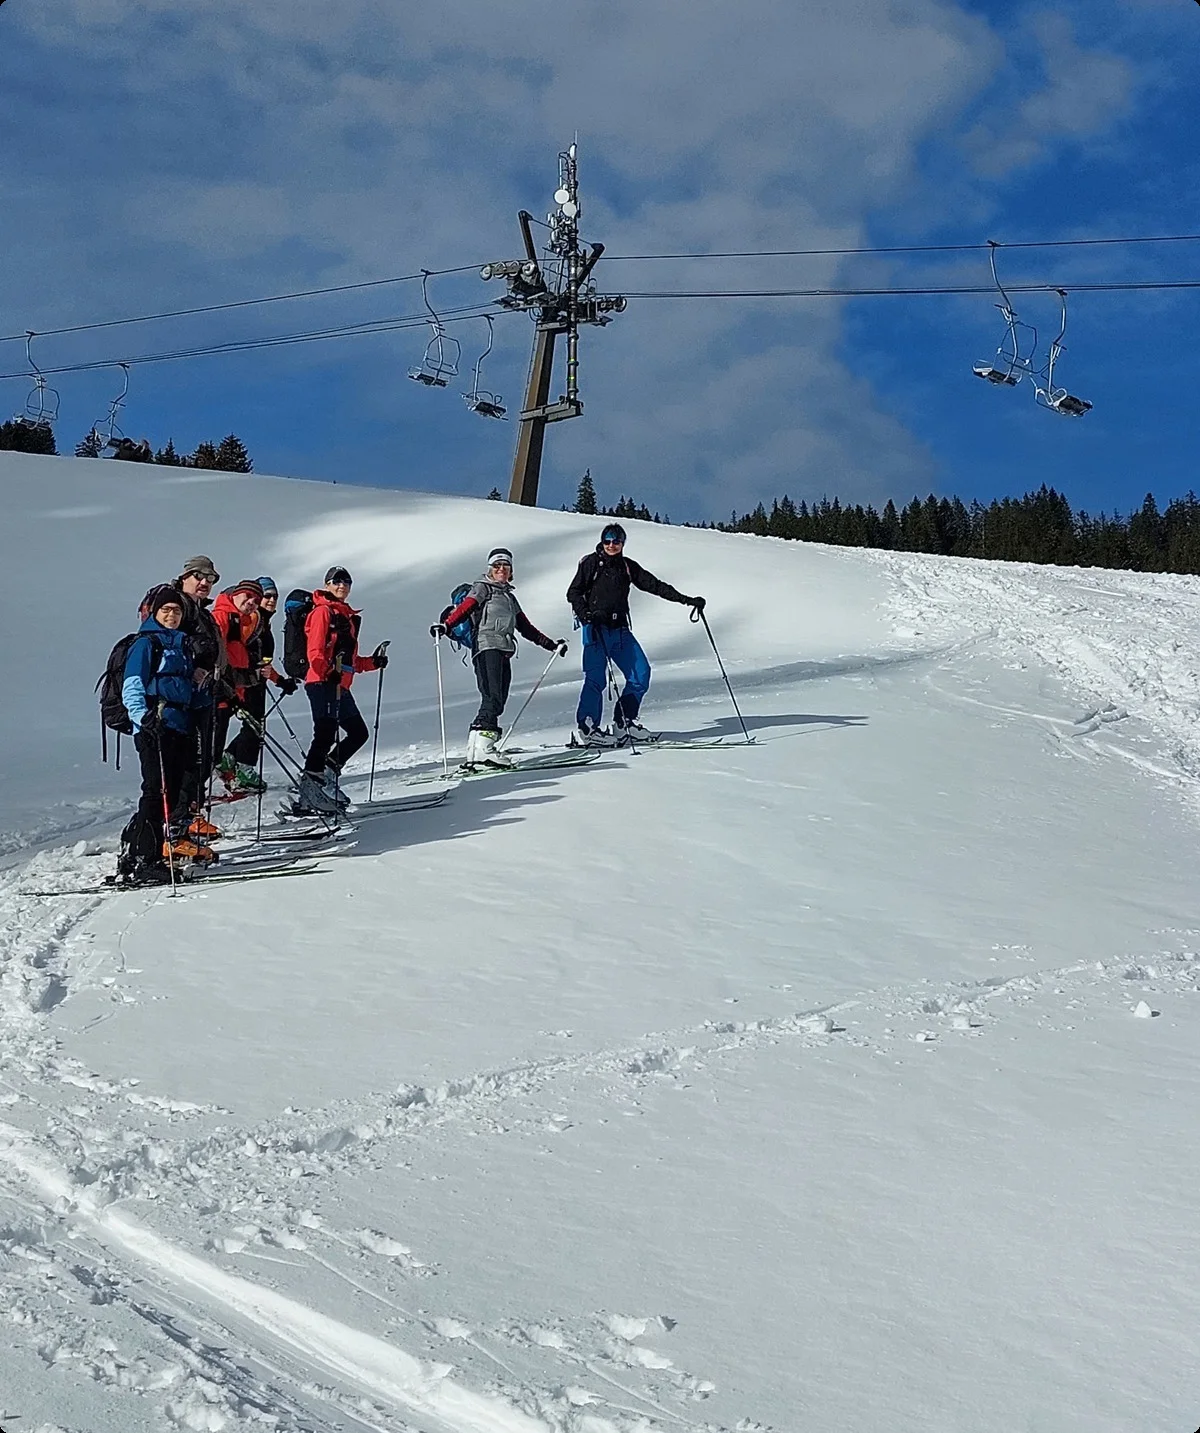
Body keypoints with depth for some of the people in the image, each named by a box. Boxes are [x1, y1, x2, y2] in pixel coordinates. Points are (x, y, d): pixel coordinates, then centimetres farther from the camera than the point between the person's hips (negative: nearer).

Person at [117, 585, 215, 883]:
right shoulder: (146, 644, -1)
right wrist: (144, 719, -20)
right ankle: (137, 861, -13)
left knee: (173, 791, 4)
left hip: (181, 726, 7)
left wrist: (205, 705, 22)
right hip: (155, 727, -7)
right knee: (157, 791, -13)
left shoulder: (183, 643, 21)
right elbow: (132, 690, -8)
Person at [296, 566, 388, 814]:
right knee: (325, 735, -16)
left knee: (358, 733, 13)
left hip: (340, 686, 10)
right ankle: (309, 794, -19)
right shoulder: (322, 612, -2)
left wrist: (373, 662, 18)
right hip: (322, 683, -10)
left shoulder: (348, 617, 24)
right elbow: (315, 652, -13)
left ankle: (326, 775, 16)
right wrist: (328, 672, -28)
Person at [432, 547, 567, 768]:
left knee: (497, 702, -3)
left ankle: (476, 750, -8)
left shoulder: (509, 597, 28)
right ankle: (482, 748, -31)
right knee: (492, 698, -21)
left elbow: (525, 628, 31)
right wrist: (445, 625, -27)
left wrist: (550, 644, 29)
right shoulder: (483, 588, 7)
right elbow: (464, 608, -9)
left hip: (504, 653, 8)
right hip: (487, 648, -8)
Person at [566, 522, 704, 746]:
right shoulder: (591, 563, 1)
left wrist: (686, 600, 8)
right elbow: (573, 592, -1)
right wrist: (584, 614, -21)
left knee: (641, 674, -2)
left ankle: (624, 724, 6)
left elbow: (654, 585, 14)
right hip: (596, 628, -6)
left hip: (619, 629, 6)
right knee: (596, 678, -14)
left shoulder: (628, 566, 13)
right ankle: (585, 730, -14)